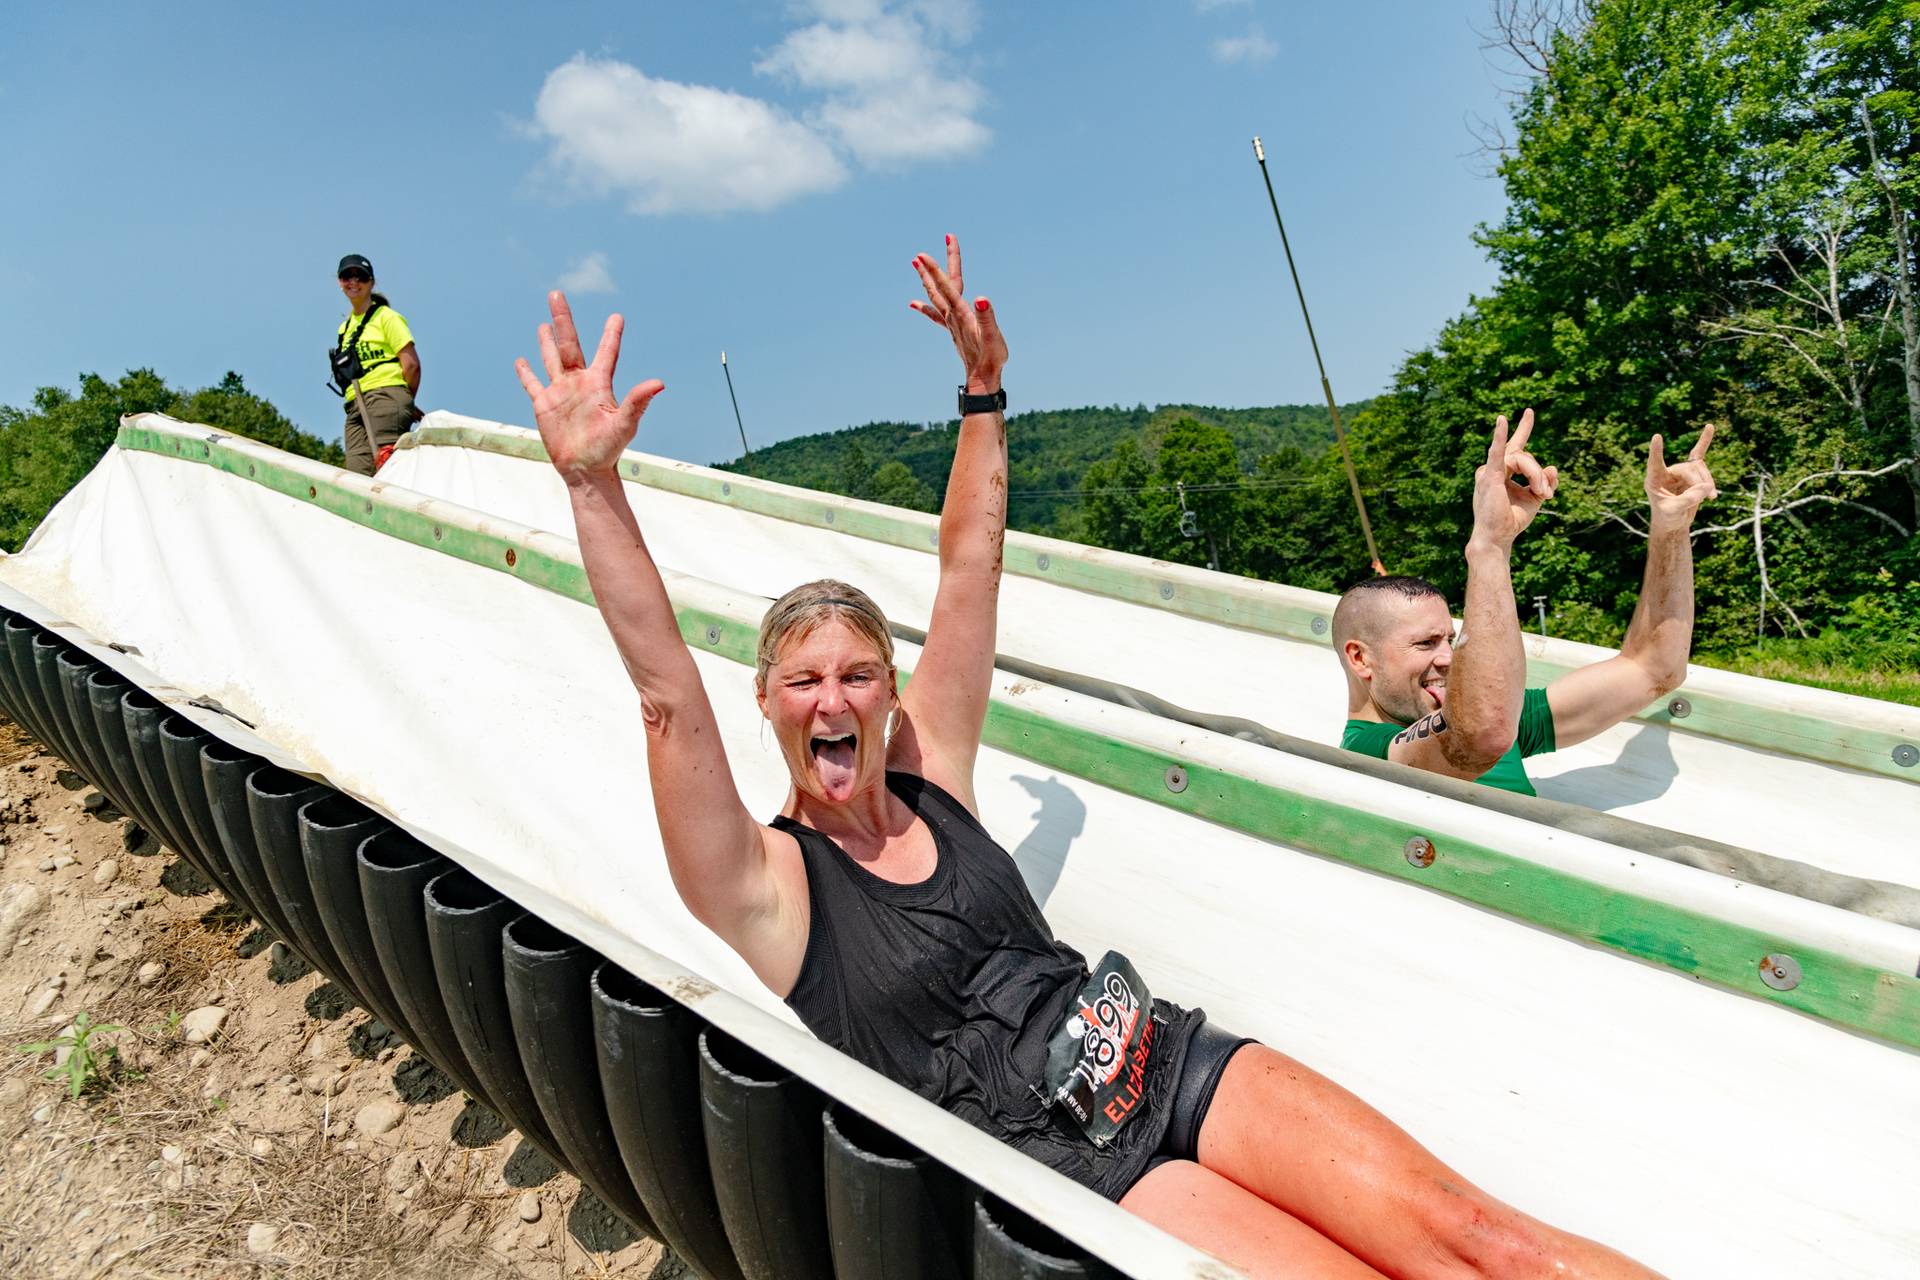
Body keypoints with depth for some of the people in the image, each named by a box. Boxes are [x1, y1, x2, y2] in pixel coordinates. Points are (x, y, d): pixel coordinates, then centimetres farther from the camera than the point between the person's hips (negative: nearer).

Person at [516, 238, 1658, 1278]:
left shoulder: (931, 775, 7)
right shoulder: (768, 885, -5)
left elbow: (970, 572, 8)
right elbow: (668, 691, -19)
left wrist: (984, 390, 9)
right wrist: (592, 482, -26)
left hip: (1166, 1053, 5)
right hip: (1061, 1163, -4)